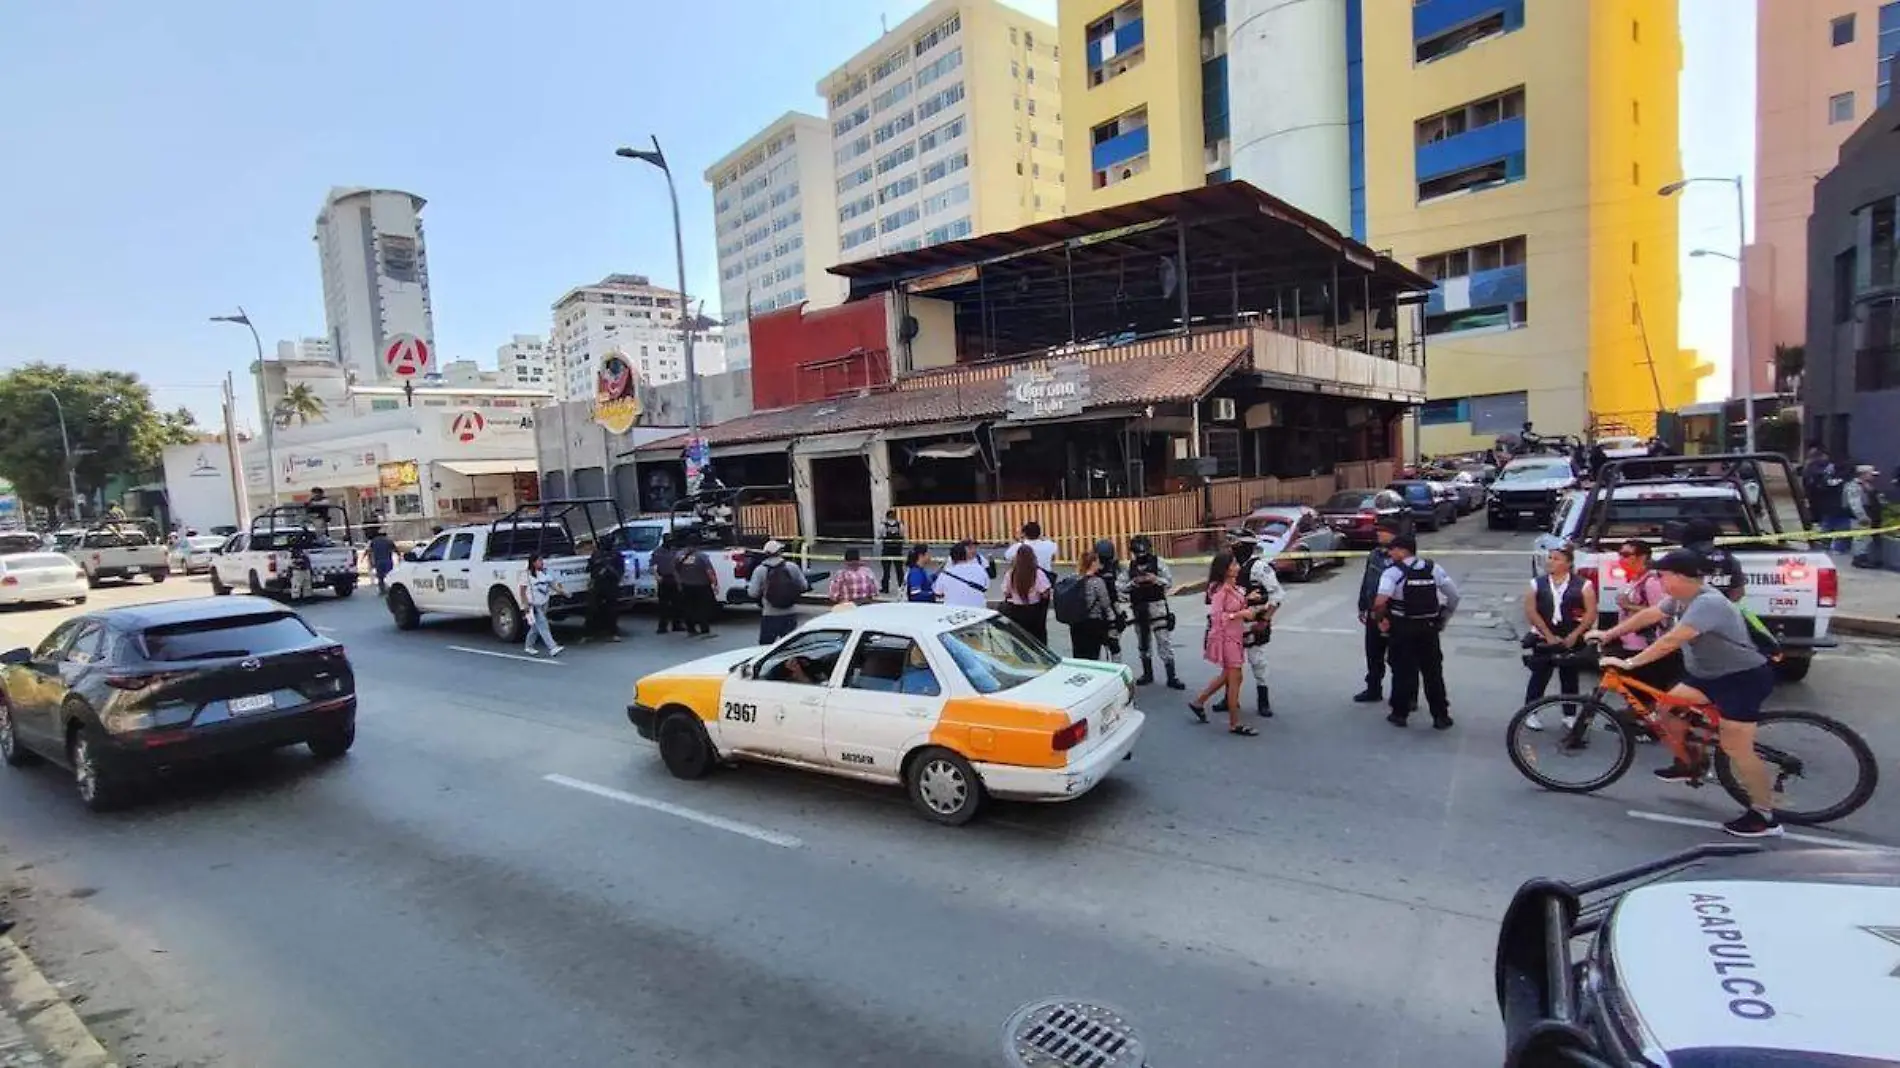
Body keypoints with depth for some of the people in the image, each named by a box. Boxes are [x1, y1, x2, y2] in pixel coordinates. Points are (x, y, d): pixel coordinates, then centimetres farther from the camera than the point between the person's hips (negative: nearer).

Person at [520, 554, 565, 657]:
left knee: (535, 627, 16)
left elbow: (553, 585, 8)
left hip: (543, 604, 7)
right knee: (543, 627, -12)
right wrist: (526, 604, -14)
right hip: (534, 606, -7)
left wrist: (563, 592, -6)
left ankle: (528, 647, 31)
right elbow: (522, 591, -7)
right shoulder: (528, 575, -9)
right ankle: (552, 648, -18)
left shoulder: (545, 574, 8)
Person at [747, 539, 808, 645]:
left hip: (770, 615, -2)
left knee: (766, 645, 7)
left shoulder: (760, 570, -8)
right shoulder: (792, 567, -3)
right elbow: (803, 586, 3)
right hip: (790, 613, 2)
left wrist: (748, 585, 11)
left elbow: (753, 593, -9)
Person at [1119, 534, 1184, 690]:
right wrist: (1133, 583, -16)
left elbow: (1169, 582, -5)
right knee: (1143, 643, 14)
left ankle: (1172, 677, 2)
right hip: (1139, 609, 4)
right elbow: (1120, 586, 1)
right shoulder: (1130, 566, 4)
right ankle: (1147, 673, 30)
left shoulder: (1158, 562, -4)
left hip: (1157, 607, -3)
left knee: (1165, 642, -3)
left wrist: (1156, 579, -22)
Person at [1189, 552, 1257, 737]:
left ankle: (1198, 702, 33)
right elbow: (1216, 616, -25)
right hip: (1225, 637, -9)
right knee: (1235, 679, -2)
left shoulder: (1232, 586, 6)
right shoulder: (1220, 589, -21)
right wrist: (1241, 614, -24)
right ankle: (1234, 724, 8)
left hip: (1235, 636, 9)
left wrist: (1247, 600, 3)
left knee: (1227, 676, 20)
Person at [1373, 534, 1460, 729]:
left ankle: (1400, 714, 16)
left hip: (1402, 629, -4)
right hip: (1429, 627, 4)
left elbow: (1380, 602, -26)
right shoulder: (1433, 569, 3)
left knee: (1402, 671, 7)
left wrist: (1381, 617, -8)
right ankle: (1441, 716, 17)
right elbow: (1454, 596, 4)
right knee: (1433, 672, 11)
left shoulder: (1393, 572, -13)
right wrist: (1443, 619, 12)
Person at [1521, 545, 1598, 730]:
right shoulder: (1537, 584, 1)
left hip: (1571, 640, 0)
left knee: (1569, 678, 8)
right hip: (1544, 638, 0)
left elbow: (1591, 613, -6)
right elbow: (1530, 611, -5)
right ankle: (1530, 713, 12)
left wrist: (1574, 635, -13)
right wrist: (1548, 635, -12)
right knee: (1539, 676, 4)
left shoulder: (1583, 585, -2)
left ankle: (1570, 715, 19)